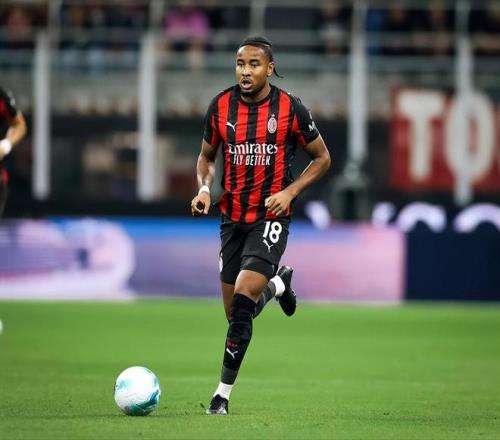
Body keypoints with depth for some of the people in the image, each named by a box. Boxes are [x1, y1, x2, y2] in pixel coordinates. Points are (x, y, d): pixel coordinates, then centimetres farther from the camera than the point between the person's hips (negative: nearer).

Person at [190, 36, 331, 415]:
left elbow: (322, 158, 4)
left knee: (243, 299, -20)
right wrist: (204, 188, -4)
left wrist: (290, 191, -10)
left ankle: (224, 393, -11)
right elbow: (207, 156, 16)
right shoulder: (221, 106, 1)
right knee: (234, 309, 8)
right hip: (233, 217, 4)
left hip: (271, 216, -4)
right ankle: (279, 284, 43)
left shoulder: (290, 109, -7)